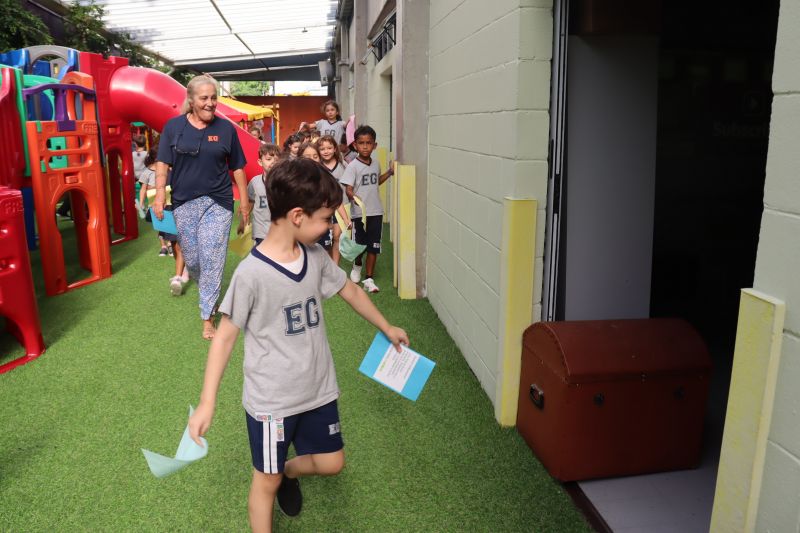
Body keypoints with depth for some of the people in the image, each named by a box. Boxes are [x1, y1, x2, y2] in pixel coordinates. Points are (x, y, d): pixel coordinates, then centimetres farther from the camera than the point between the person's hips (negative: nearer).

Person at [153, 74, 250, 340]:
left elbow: (237, 167, 5)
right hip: (184, 203, 1)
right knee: (192, 258, 10)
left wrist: (244, 200, 5)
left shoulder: (225, 128, 1)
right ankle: (207, 290, 42)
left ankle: (207, 317, 5)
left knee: (212, 259, -5)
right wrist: (159, 196, -6)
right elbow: (163, 164, 3)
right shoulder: (174, 126, 1)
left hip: (218, 202, -1)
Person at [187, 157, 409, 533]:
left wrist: (387, 328, 23)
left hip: (318, 389, 6)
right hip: (271, 399, -5)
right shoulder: (252, 272, -22)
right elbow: (225, 336, -15)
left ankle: (289, 472, 47)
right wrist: (207, 402, -16)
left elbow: (350, 291, 11)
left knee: (331, 463, 17)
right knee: (267, 481, 11)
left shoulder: (316, 256, -4)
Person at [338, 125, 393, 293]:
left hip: (376, 211, 4)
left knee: (373, 246, 4)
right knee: (360, 244, 8)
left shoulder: (375, 164, 7)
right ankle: (357, 266, 40)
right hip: (359, 212, -4)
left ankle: (369, 279, 12)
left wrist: (389, 172, 14)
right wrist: (354, 197, -36)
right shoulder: (353, 166, -10)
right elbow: (348, 189, -16)